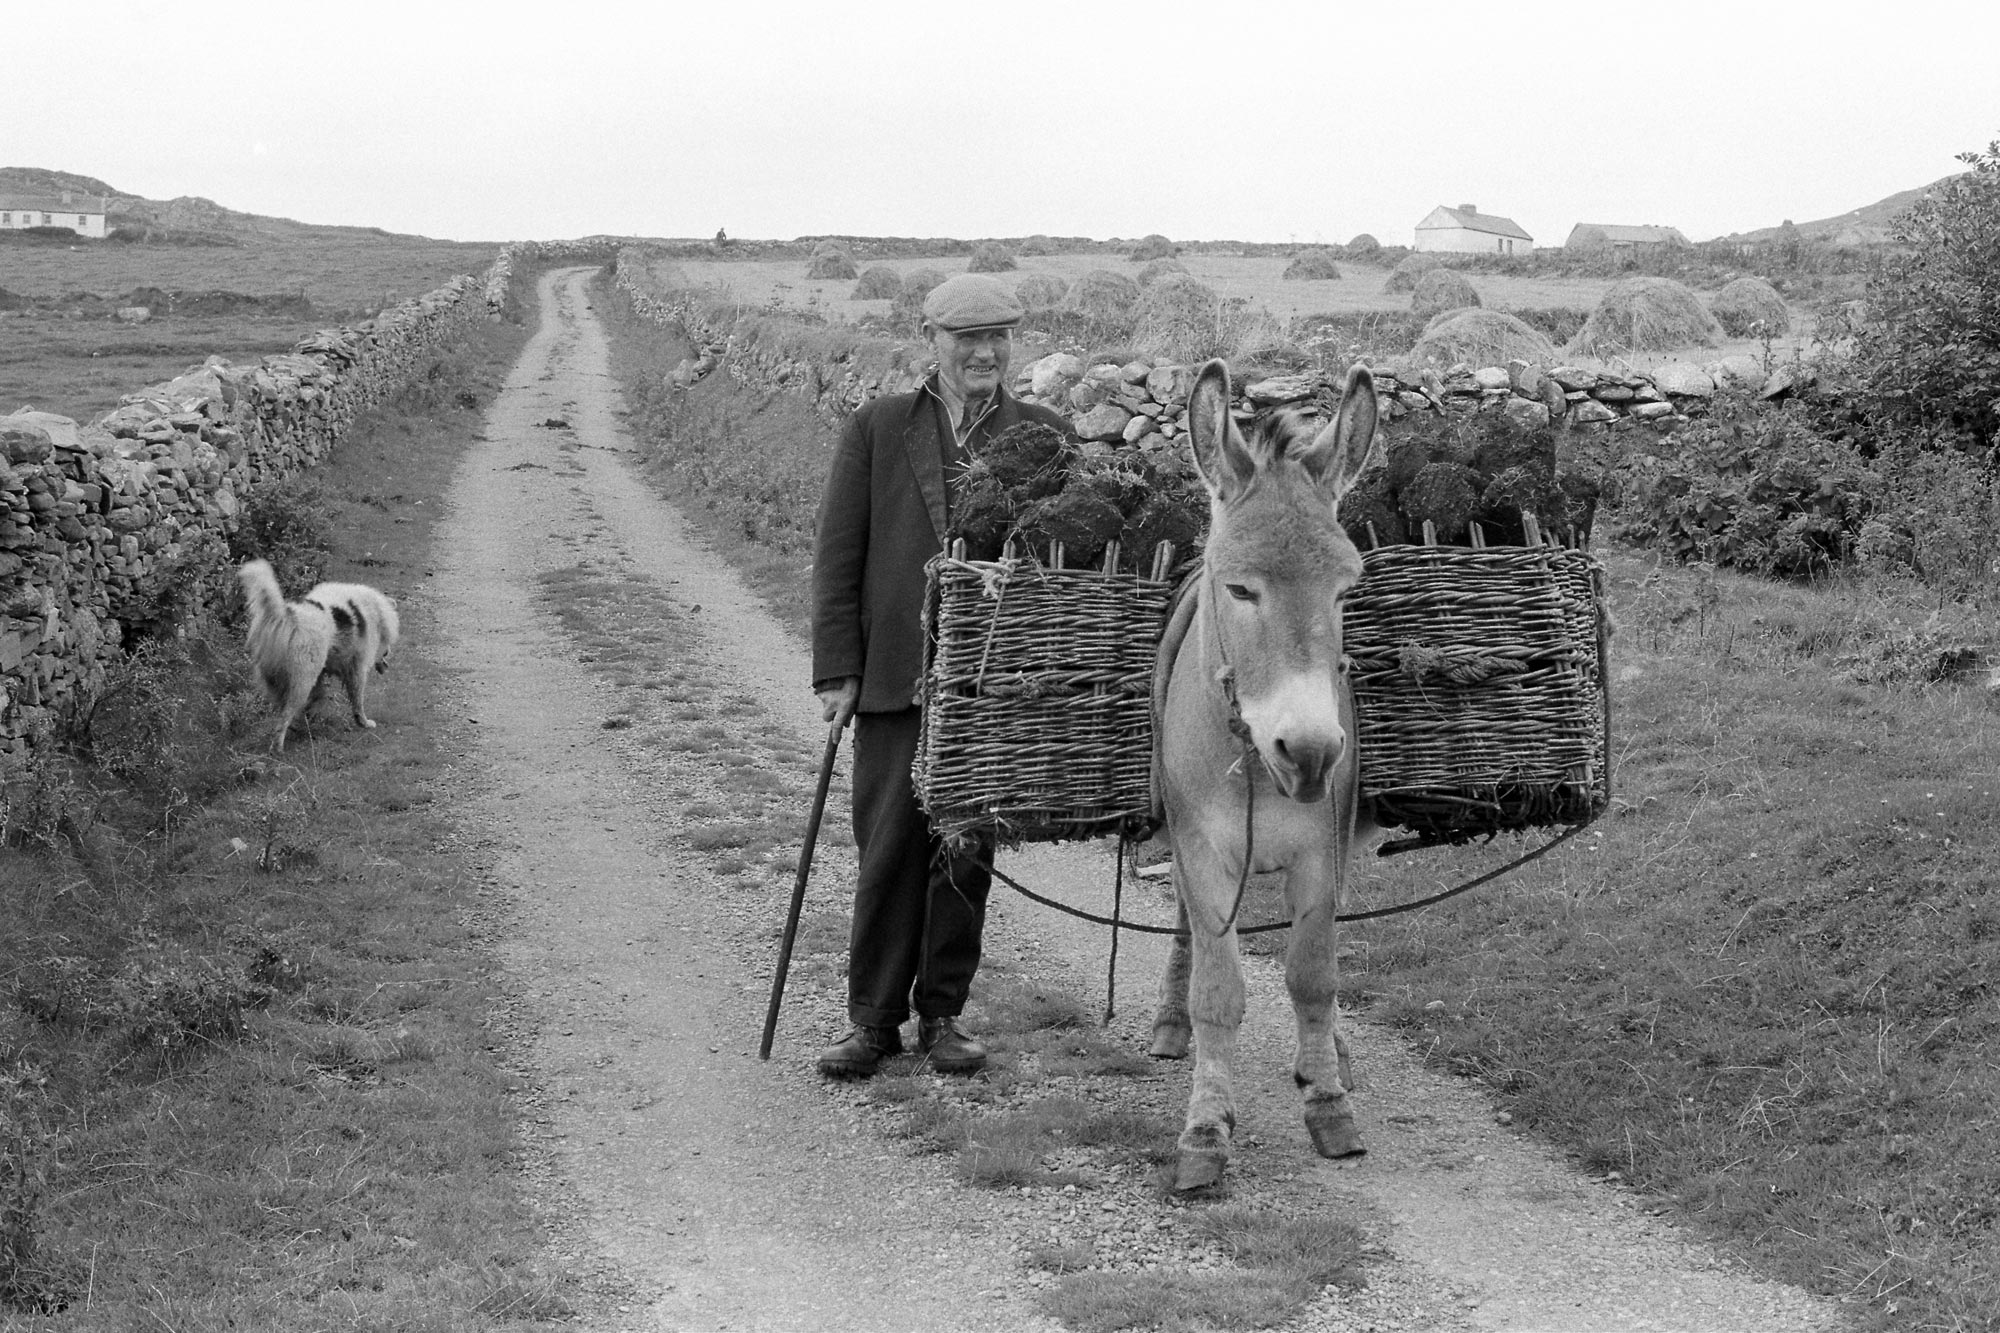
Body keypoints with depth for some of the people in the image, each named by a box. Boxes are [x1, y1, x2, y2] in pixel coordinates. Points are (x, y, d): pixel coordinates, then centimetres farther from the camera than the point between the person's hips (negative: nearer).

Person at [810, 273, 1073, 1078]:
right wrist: (837, 670, -3)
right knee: (889, 851, 1)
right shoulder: (876, 430, 5)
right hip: (895, 675, -1)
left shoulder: (1048, 437, 7)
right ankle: (874, 1019, 11)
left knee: (967, 853, 6)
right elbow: (837, 556, 4)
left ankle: (941, 1014, 18)